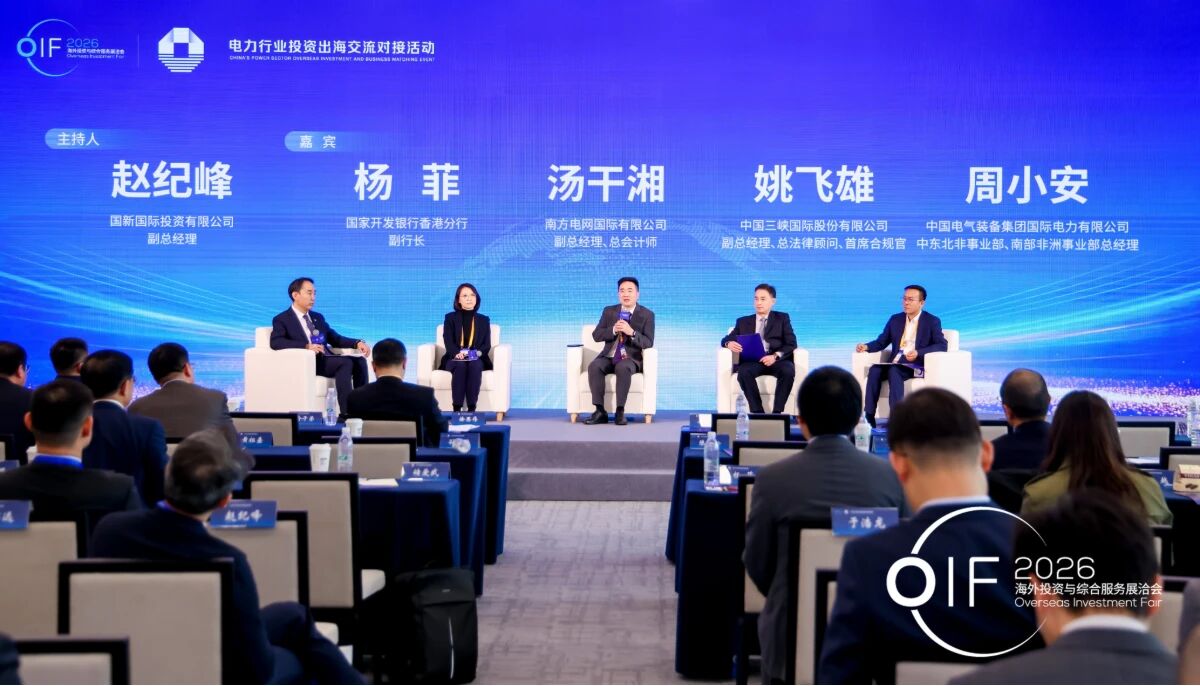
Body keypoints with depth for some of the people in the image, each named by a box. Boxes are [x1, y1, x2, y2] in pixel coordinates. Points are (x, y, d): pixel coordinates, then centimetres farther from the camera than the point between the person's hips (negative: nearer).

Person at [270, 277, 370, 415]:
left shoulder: (318, 317, 26)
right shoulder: (282, 320, 5)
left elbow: (336, 339, 22)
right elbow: (275, 342, -13)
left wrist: (358, 343, 1)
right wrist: (306, 346, -25)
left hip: (327, 359, 7)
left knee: (359, 361, -21)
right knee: (346, 362, -30)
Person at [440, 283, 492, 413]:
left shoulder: (484, 320, 16)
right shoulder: (450, 318, 11)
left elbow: (487, 345, 6)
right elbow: (448, 342, -3)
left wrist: (478, 352, -17)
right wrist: (458, 353, -24)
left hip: (476, 360, 1)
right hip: (454, 359, -1)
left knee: (475, 365, -36)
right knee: (460, 365, -37)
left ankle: (472, 408, -44)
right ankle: (456, 409, -43)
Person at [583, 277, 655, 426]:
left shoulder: (647, 315, 2)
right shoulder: (609, 311, 11)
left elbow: (648, 343, -7)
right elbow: (596, 336, 4)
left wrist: (631, 332, -24)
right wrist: (613, 330, -15)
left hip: (631, 359, -3)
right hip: (608, 356, 3)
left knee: (623, 368, -38)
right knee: (594, 367, -30)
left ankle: (620, 411, -31)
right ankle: (600, 412, -29)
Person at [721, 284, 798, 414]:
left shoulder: (782, 319, 18)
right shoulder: (743, 321, 24)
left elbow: (791, 344, 6)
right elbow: (726, 339, 16)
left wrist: (775, 356, -15)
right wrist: (729, 343, -11)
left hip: (777, 360, -1)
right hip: (751, 361, 1)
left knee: (788, 370, -35)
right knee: (744, 372, -35)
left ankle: (777, 412, -32)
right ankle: (757, 412, -34)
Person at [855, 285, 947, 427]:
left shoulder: (932, 321, 3)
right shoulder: (895, 319, 17)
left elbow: (942, 346, -8)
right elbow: (881, 342, 16)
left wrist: (918, 353, -23)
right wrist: (867, 346, -6)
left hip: (917, 366, -4)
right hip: (894, 364, 5)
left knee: (893, 371, -36)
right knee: (875, 369, -28)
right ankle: (869, 416, -33)